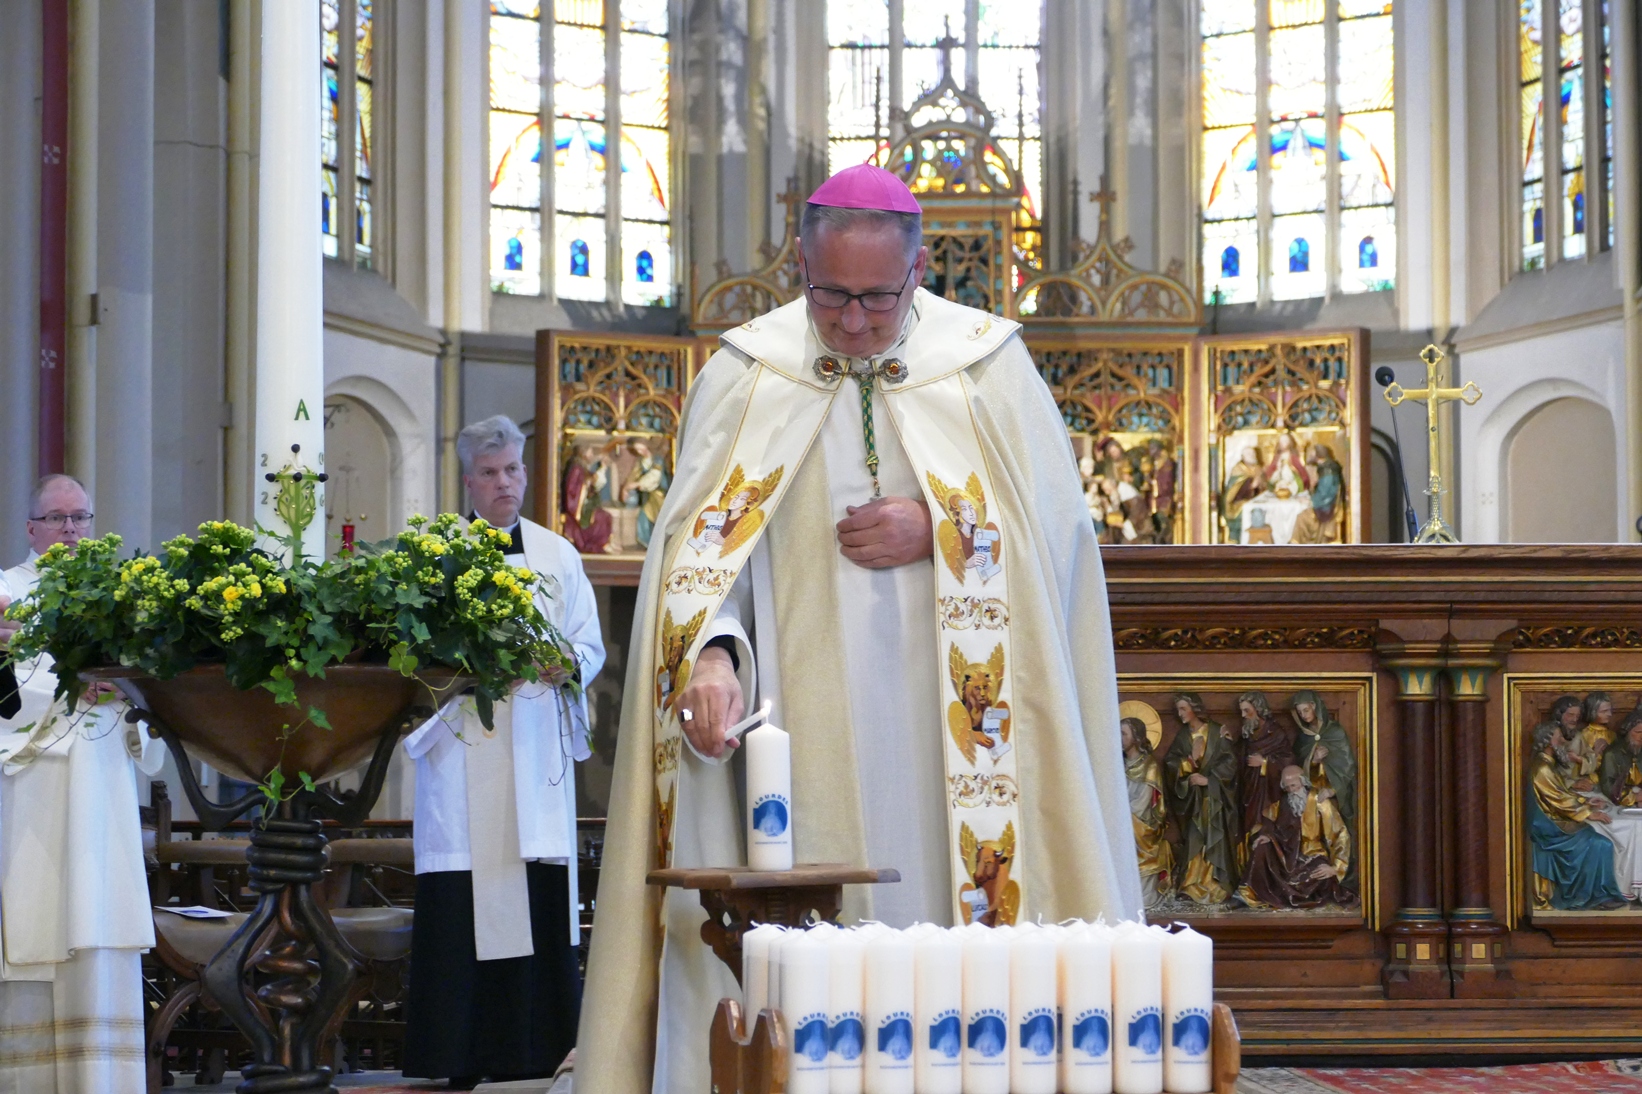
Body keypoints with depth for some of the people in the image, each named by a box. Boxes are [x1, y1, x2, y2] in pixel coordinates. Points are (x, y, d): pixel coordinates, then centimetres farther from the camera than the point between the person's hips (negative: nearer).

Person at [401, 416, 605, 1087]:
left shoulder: (558, 556, 14)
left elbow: (590, 648, 13)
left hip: (534, 752, 2)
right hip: (461, 751, -2)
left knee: (540, 901, -3)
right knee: (459, 905, -7)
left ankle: (535, 1047, 2)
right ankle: (461, 1056, -4)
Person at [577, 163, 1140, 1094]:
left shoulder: (989, 364, 5)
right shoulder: (749, 374, 4)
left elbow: (1054, 524, 4)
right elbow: (701, 540, -4)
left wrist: (938, 534, -10)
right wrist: (712, 650, -21)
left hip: (953, 726, 0)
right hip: (801, 723, 0)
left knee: (948, 910, -2)